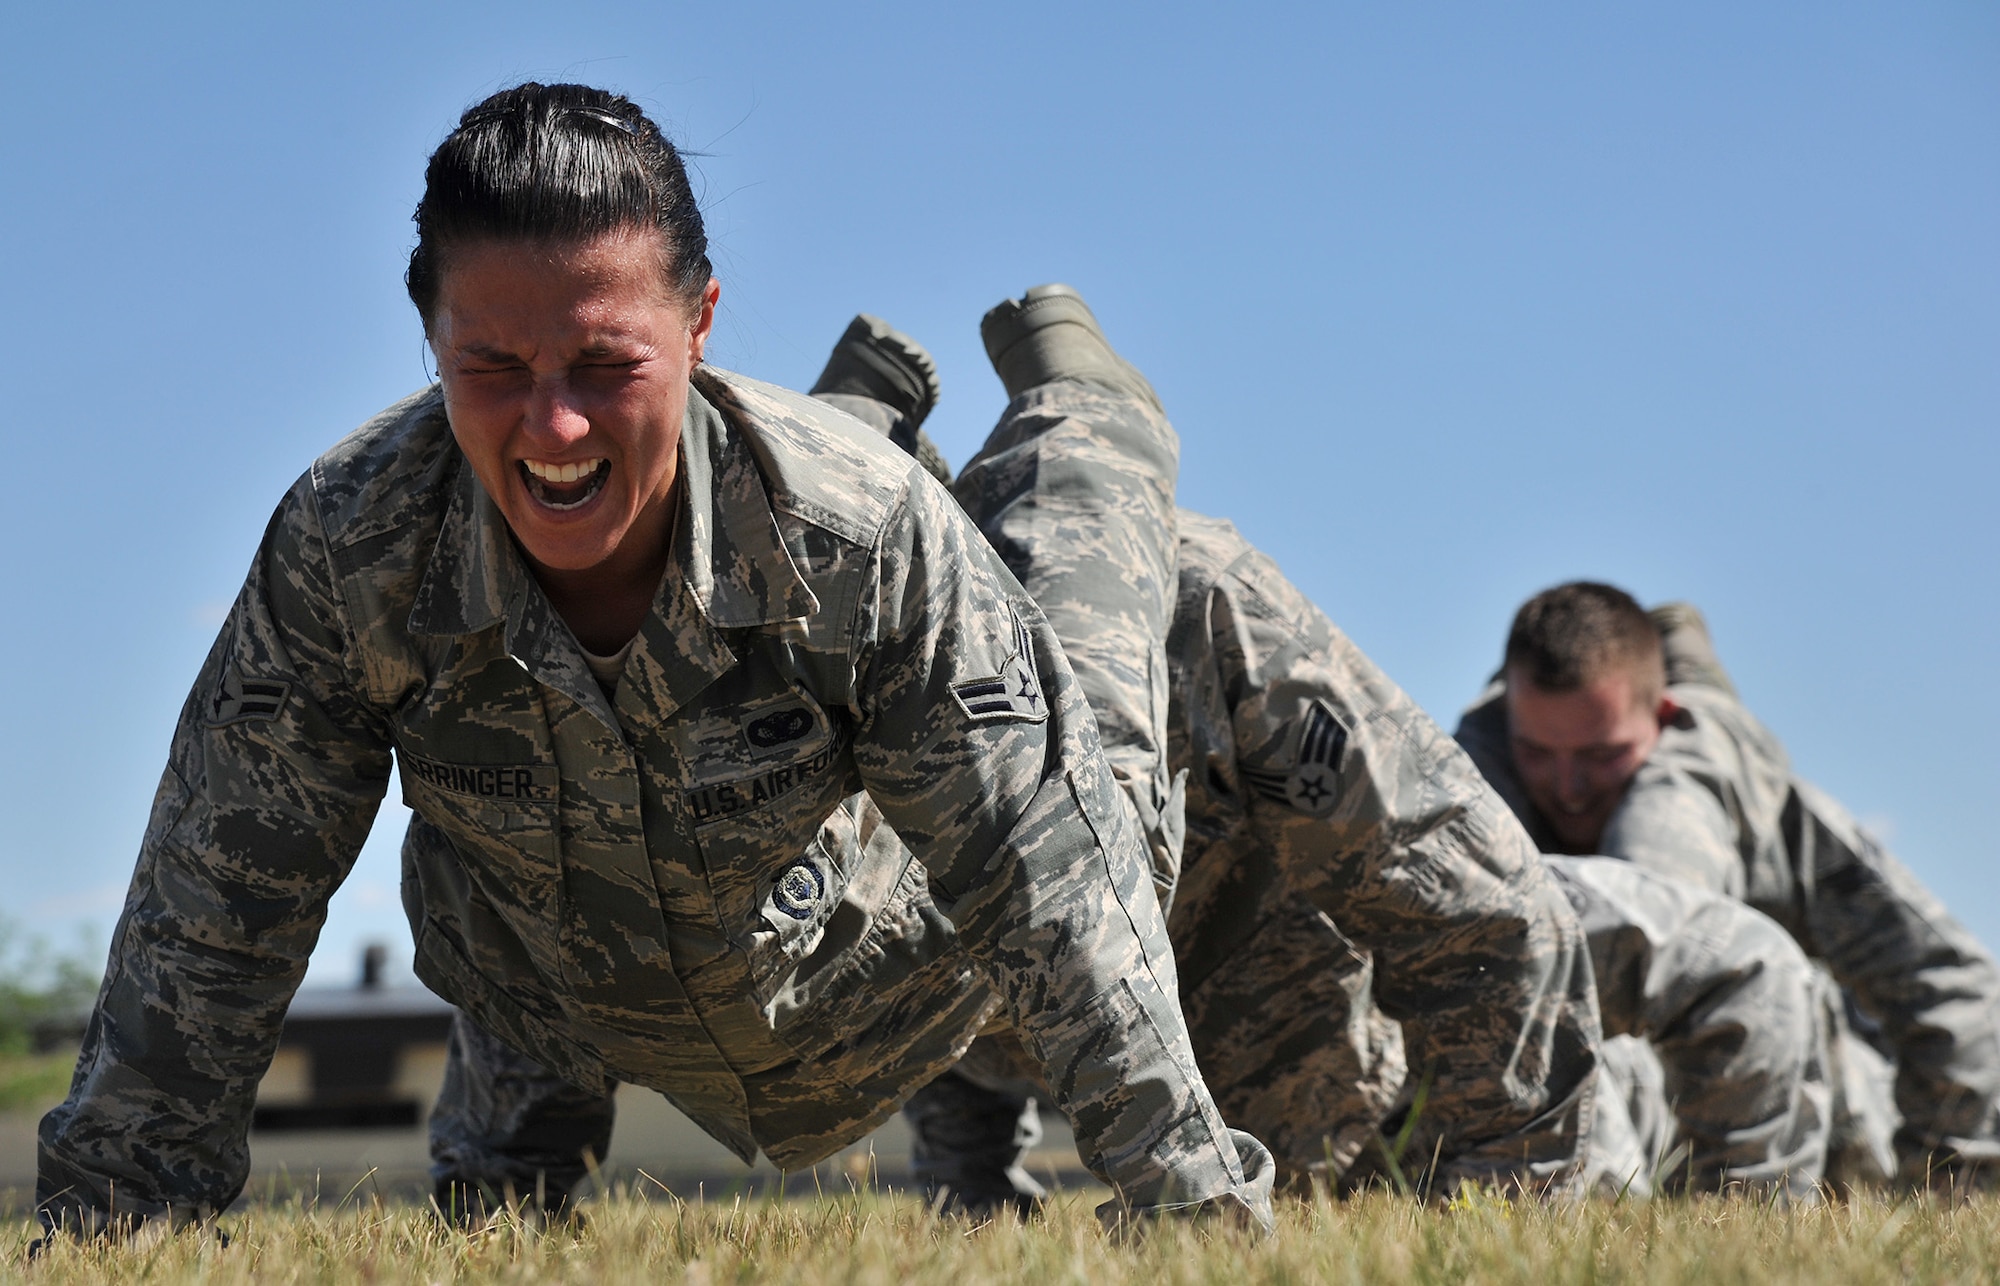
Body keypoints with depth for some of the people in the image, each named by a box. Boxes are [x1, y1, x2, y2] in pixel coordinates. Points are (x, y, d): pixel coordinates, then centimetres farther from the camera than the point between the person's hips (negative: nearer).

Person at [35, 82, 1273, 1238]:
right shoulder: (344, 549, -34)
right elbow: (218, 916, -22)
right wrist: (102, 1226, -20)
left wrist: (1193, 1200, -29)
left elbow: (1050, 874, -30)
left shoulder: (868, 534, -38)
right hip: (559, 1031, 1)